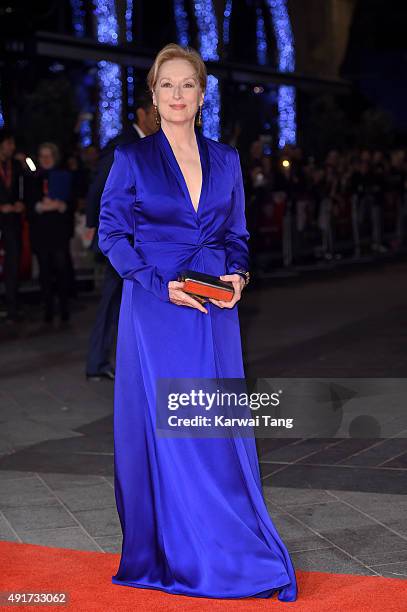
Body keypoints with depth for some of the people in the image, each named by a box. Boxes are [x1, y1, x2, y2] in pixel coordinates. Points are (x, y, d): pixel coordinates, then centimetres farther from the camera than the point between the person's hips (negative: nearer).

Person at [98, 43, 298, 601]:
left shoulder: (226, 160, 10)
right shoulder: (132, 158, 0)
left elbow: (238, 234, 15)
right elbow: (111, 232, -2)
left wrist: (238, 276, -5)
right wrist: (161, 286, -13)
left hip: (214, 311, 3)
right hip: (154, 307, -3)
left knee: (220, 428, 4)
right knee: (161, 428, 1)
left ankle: (234, 549, 14)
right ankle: (171, 553, 13)